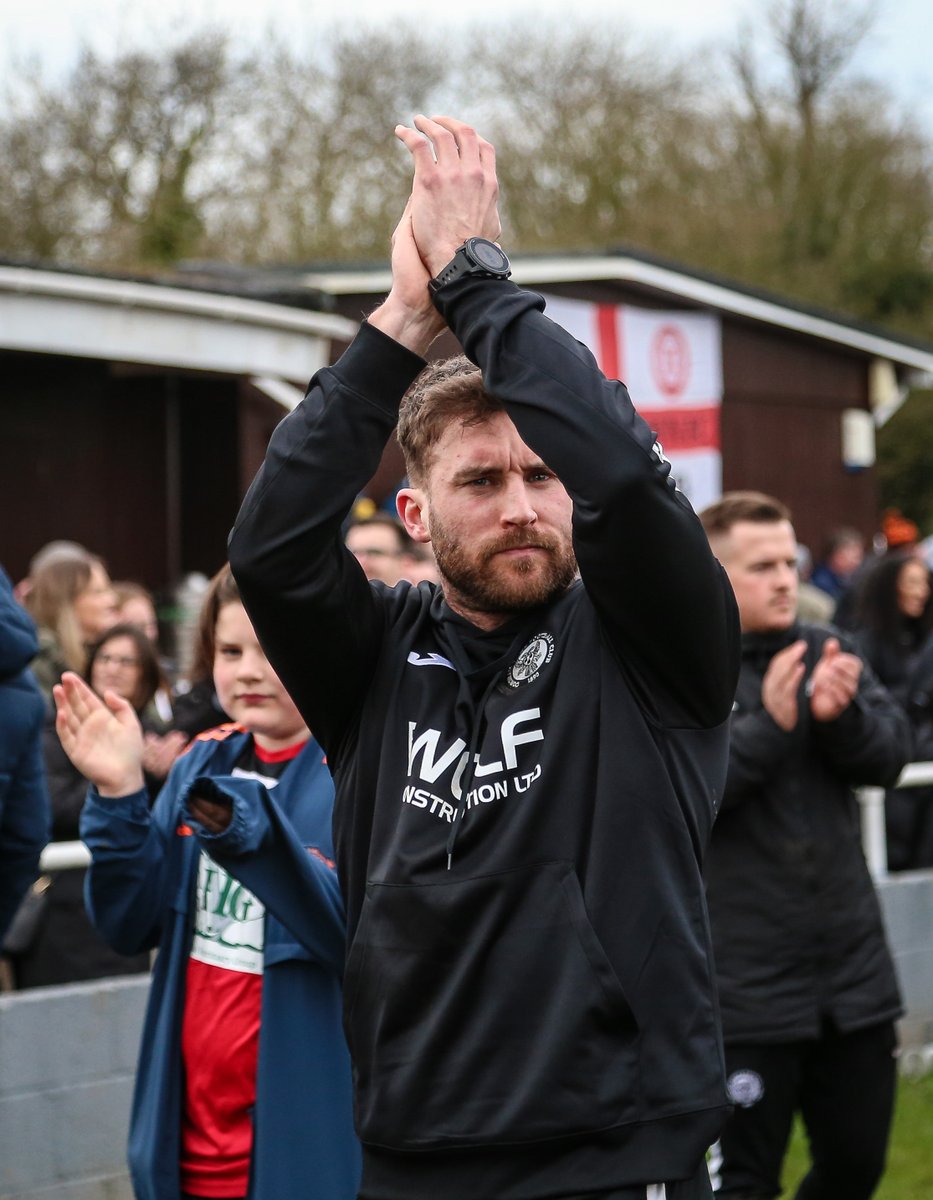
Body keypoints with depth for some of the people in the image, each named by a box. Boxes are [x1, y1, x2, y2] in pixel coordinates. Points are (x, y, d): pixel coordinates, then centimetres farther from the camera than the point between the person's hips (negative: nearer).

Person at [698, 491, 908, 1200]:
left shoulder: (827, 653, 8)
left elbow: (891, 754, 1)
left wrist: (840, 714, -20)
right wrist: (767, 725, -26)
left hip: (855, 970, 5)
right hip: (747, 986, -5)